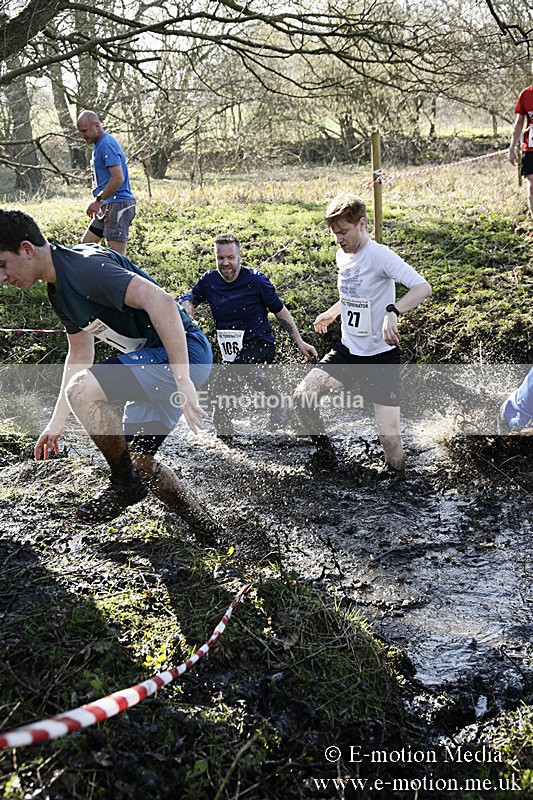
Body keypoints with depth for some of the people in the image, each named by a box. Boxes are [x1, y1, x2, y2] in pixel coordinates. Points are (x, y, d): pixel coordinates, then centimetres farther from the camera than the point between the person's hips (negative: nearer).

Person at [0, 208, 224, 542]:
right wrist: (57, 421, 22)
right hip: (155, 358, 11)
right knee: (137, 459, 15)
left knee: (81, 392, -24)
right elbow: (80, 356, 22)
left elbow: (161, 301, -32)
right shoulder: (59, 289, 11)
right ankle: (203, 527, 29)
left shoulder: (84, 267, -21)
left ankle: (126, 484, -3)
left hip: (184, 352, -11)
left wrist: (182, 379, -35)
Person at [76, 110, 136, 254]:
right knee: (86, 244, 12)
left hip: (118, 205, -11)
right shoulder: (99, 145, 18)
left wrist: (98, 200, -19)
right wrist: (100, 202, 17)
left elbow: (118, 178, -24)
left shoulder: (107, 144, -14)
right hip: (108, 206, 11)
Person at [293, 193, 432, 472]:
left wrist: (392, 312, -45)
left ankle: (397, 473, 25)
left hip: (381, 356, -6)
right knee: (302, 395, -14)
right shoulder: (343, 255, 6)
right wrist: (333, 311, 34)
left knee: (390, 439, -10)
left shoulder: (380, 255, -18)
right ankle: (323, 446, 12)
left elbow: (423, 287, -31)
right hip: (347, 351, 6)